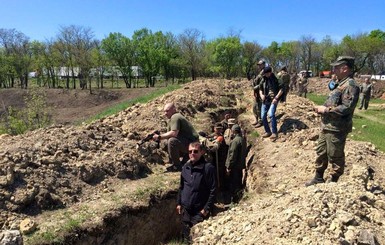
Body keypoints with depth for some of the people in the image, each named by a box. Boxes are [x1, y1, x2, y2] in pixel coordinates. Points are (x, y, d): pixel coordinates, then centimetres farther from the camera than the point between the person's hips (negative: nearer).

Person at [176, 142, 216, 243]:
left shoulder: (208, 168, -14)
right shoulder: (185, 167, 4)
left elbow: (213, 190, -13)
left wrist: (207, 208, -14)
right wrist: (178, 203, 10)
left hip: (199, 211, -5)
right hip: (185, 209, 5)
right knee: (186, 236, 18)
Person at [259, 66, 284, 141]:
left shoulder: (276, 79, -5)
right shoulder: (263, 80, 9)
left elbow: (281, 90, -6)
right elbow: (260, 89, 18)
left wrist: (276, 98, -17)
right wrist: (261, 95, -3)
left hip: (273, 100, -5)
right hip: (265, 100, 6)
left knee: (271, 114, -25)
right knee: (263, 116, 0)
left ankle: (274, 133, -15)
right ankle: (268, 131, 18)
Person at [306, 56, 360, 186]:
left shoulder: (350, 85, -18)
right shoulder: (340, 84, 14)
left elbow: (346, 108, -27)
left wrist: (326, 109, -19)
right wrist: (322, 108, 4)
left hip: (337, 129, -10)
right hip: (327, 126, 10)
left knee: (335, 156, 5)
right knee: (321, 152, 18)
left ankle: (333, 182, 21)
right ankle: (319, 178, 32)